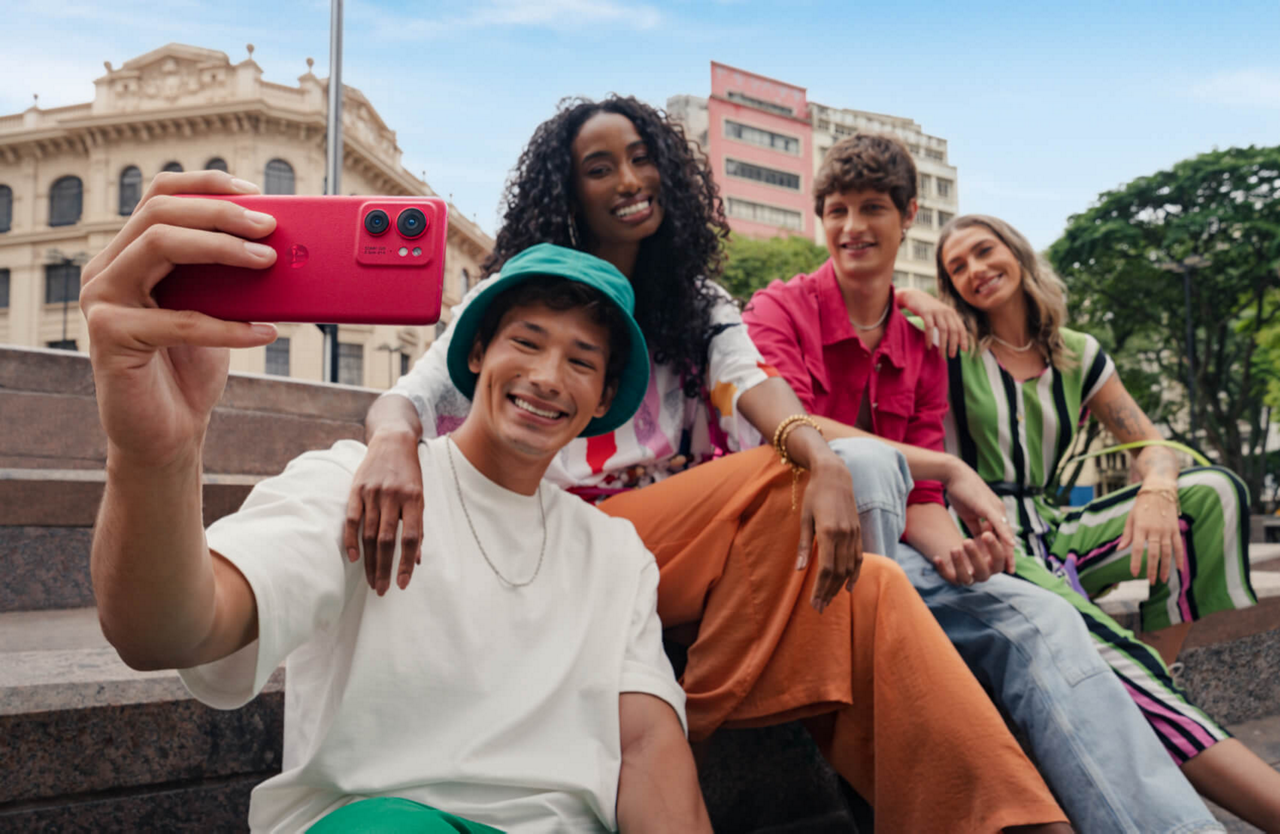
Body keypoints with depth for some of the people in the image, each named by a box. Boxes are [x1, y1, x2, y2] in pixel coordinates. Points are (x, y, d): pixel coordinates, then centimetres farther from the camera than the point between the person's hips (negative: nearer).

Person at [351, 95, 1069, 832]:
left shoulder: (697, 301, 15)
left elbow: (750, 381, -6)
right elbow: (407, 400, -6)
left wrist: (823, 457, -31)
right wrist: (393, 446, -34)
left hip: (681, 541, 4)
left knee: (869, 591, -24)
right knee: (783, 476, -27)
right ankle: (703, 717, -18)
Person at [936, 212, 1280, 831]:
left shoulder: (1077, 355, 14)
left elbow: (1149, 445, 9)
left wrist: (1158, 491, -14)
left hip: (1050, 532, 6)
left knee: (1214, 491, -11)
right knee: (1105, 653, -32)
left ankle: (1154, 676, -15)